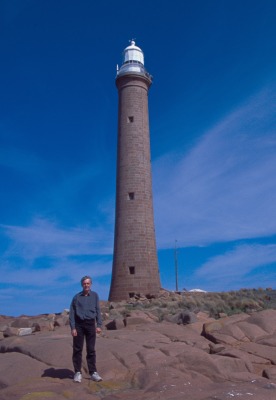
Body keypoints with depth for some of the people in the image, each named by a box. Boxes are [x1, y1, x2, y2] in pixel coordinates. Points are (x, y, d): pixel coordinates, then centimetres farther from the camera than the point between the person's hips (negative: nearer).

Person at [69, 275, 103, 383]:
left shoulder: (95, 295, 4)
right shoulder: (76, 297, 1)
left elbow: (98, 311, 5)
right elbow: (72, 313, 0)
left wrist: (99, 325, -3)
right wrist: (72, 328, -7)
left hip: (90, 324, 1)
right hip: (79, 325, -1)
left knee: (91, 349, 5)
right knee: (77, 349, 4)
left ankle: (93, 372, 12)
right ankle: (77, 372, 14)